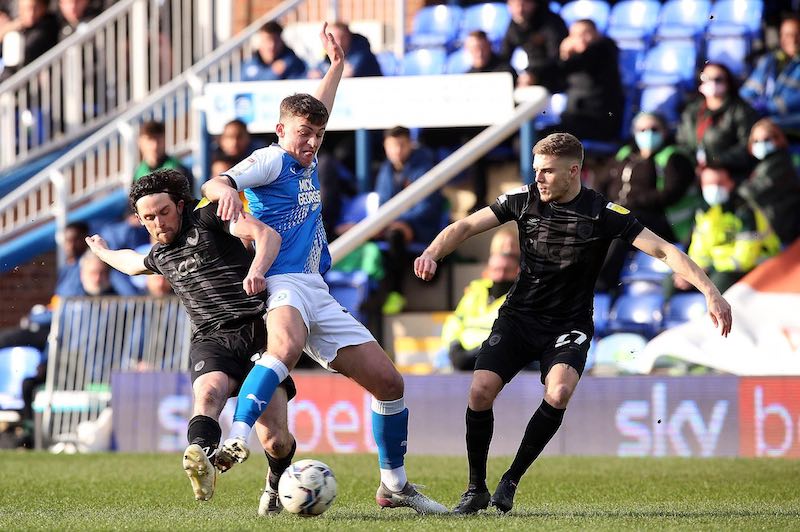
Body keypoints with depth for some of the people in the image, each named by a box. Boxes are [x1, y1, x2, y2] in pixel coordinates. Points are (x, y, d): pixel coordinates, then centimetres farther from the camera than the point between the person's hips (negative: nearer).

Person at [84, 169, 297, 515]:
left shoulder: (208, 218, 3)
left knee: (275, 440, -14)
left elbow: (267, 234, -11)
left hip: (258, 329, -4)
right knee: (208, 393, -34)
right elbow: (132, 263, 50)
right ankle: (202, 459, -65)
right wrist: (102, 252, 69)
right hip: (211, 340, 4)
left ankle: (278, 483, 22)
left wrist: (256, 270, -31)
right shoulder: (159, 256, 23)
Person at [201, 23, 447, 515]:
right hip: (280, 285, -9)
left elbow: (318, 112, 41)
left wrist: (337, 65, 42)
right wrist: (225, 190, -40)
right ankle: (236, 441, -58)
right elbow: (215, 184, -19)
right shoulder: (271, 160, -2)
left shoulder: (309, 166, 21)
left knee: (389, 382, 6)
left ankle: (395, 485, 19)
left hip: (317, 293, 9)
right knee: (287, 345, -42)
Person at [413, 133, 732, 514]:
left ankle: (511, 481, -10)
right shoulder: (523, 200, -3)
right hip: (518, 316, 2)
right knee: (480, 391, -17)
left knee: (559, 393, -29)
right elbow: (465, 227, 0)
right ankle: (476, 490, 3)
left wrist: (710, 292, -24)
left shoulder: (603, 214, -12)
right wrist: (432, 253, -21)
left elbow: (663, 250, -14)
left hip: (568, 325, -2)